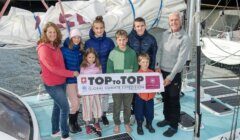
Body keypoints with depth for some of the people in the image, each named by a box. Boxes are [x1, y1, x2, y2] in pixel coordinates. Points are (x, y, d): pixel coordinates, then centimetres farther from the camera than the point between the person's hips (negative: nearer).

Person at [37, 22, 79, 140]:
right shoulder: (43, 48, -20)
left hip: (61, 81, 8)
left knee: (57, 106, 19)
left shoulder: (56, 45, 4)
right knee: (65, 108, -2)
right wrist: (71, 73, -18)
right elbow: (53, 68, -24)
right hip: (52, 84, -8)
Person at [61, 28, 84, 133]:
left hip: (79, 79, 5)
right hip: (69, 80, -5)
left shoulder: (81, 51, 3)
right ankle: (71, 123, 20)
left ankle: (75, 122, 31)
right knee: (74, 103, -5)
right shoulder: (64, 49, -11)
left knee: (78, 103, 12)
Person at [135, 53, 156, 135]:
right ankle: (139, 126, 29)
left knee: (150, 112, 17)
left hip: (150, 96, 3)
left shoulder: (152, 72, -1)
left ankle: (149, 125, 39)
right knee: (139, 112, 10)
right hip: (140, 97, -3)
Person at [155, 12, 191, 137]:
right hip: (162, 71, 6)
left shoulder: (185, 39, -16)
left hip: (174, 74, -6)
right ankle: (167, 118, 38)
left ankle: (174, 126, 20)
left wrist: (170, 77, -20)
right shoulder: (166, 33, 3)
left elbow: (181, 60, -19)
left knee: (174, 101, 5)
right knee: (165, 98, 19)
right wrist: (157, 66, -2)